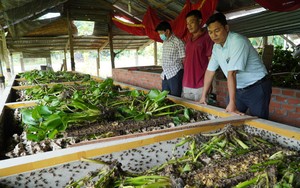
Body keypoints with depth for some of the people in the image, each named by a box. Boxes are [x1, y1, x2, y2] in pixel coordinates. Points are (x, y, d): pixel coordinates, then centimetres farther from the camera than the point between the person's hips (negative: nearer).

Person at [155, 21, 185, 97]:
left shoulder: (178, 42, -10)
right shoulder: (164, 43, 14)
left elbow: (183, 60, -9)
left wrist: (183, 74, -9)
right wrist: (163, 73, 16)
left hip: (175, 74, -7)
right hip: (165, 76, 7)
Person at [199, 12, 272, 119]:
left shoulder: (238, 41, -24)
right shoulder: (216, 47, 0)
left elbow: (232, 73, -31)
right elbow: (210, 71, 6)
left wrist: (232, 103, -33)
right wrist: (203, 96, 7)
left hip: (257, 88, -6)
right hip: (237, 89, 7)